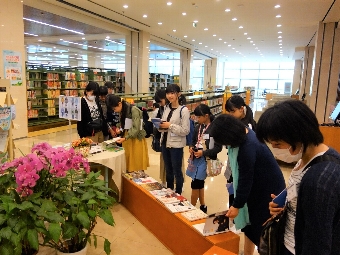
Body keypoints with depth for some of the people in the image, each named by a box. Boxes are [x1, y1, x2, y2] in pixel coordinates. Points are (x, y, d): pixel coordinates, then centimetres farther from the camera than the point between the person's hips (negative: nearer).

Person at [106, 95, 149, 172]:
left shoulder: (134, 110, -18)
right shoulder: (122, 111, 6)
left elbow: (136, 128, -23)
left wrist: (125, 138, -30)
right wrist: (120, 129, -3)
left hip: (136, 139, -7)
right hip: (126, 138, 7)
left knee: (137, 165, -2)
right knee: (128, 163, 8)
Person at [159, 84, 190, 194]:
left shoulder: (183, 110, -14)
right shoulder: (166, 108, 6)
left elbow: (186, 131, -17)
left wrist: (170, 125, -21)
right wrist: (160, 125, -6)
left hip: (176, 145, -6)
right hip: (165, 143, 7)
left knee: (177, 171, 8)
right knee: (168, 170, 20)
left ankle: (178, 193, 26)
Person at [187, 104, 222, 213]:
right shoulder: (198, 127, 6)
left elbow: (218, 147, -13)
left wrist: (203, 153, -19)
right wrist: (191, 147, -3)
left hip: (206, 160, -7)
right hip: (196, 159, 7)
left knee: (195, 184, -5)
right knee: (199, 183, 15)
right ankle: (203, 206, 32)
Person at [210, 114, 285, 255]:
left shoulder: (248, 147, -33)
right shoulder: (244, 132, -4)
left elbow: (245, 178, -25)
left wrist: (236, 205, -16)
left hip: (268, 189, -9)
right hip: (257, 186, 10)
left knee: (263, 227, 1)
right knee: (249, 222, 17)